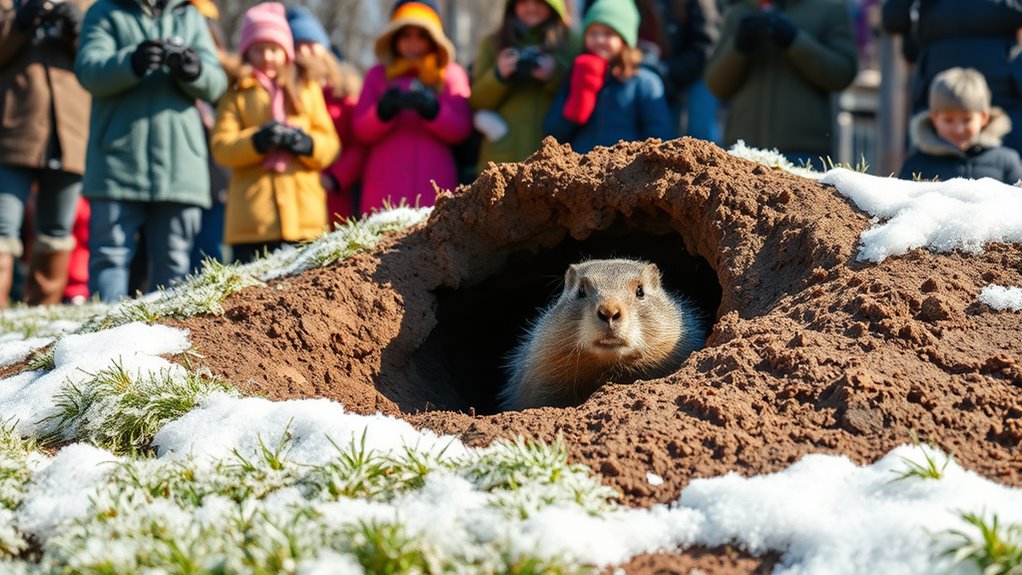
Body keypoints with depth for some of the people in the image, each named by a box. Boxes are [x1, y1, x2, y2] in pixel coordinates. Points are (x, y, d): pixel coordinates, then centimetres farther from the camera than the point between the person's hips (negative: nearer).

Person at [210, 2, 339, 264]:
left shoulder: (308, 89, 19)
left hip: (303, 211, 2)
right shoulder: (236, 92, 12)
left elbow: (330, 145, 11)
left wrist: (307, 144, -12)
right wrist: (257, 141, -19)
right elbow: (220, 146, -1)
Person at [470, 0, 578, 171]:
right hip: (503, 160, 1)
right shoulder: (493, 45, 13)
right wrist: (498, 75, -10)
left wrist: (555, 76, -14)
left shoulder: (570, 44, 8)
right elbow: (476, 100, 7)